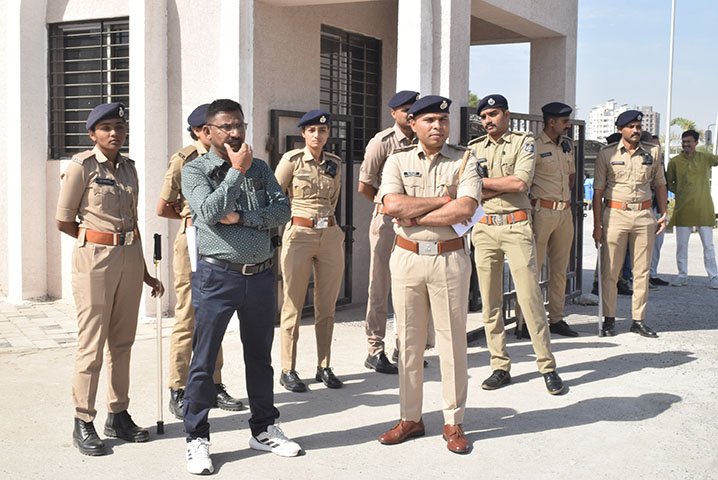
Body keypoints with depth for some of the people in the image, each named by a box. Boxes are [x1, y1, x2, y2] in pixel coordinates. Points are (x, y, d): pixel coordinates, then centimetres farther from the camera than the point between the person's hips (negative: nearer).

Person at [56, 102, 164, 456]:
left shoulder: (128, 167, 11)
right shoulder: (81, 166, -6)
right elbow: (64, 221, -4)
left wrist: (145, 272, 15)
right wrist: (99, 238, 6)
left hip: (130, 257, 6)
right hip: (95, 258, -6)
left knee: (122, 342, 11)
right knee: (92, 344, -2)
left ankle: (118, 416, 21)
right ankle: (83, 423, 9)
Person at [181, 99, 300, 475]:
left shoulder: (260, 168, 9)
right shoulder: (195, 170, -3)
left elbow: (283, 210, -3)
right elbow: (209, 211, -19)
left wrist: (240, 217, -15)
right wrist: (237, 171, -17)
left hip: (260, 274, 4)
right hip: (217, 275, -4)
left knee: (260, 357, 15)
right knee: (204, 361, 1)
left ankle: (264, 430, 28)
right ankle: (197, 440, 12)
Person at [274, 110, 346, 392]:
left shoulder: (335, 163, 10)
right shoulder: (291, 160, -3)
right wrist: (290, 217, 4)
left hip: (331, 235, 4)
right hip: (299, 234, -4)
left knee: (327, 305, 8)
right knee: (293, 305, 1)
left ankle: (324, 367, 18)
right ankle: (288, 370, 8)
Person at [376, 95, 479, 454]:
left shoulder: (463, 160, 1)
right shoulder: (398, 160, 5)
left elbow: (466, 209, -15)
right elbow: (392, 205, -13)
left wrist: (414, 216, -13)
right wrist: (443, 200, -12)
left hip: (450, 258, -1)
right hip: (407, 258, 2)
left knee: (453, 341, 3)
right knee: (409, 341, 8)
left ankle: (454, 422, 13)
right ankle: (410, 418, 19)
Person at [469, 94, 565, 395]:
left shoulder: (524, 142, 4)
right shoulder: (474, 148, 13)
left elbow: (521, 182, -12)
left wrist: (482, 182, -5)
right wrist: (506, 185, -7)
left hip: (516, 226, -4)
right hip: (484, 228, 4)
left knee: (530, 297, -6)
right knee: (490, 301, 4)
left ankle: (548, 367, 2)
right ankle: (500, 367, 12)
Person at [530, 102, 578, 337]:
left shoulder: (567, 144, 13)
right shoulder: (534, 145, -11)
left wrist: (565, 197, 15)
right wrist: (532, 203, -10)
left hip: (565, 211, 8)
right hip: (542, 210, -8)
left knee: (560, 268, 11)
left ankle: (556, 319, 19)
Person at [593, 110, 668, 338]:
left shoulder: (652, 152, 8)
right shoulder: (606, 154, 1)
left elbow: (659, 185, 17)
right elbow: (598, 191, 0)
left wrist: (663, 214, 8)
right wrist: (597, 225, -4)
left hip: (644, 215, 3)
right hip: (615, 214, -2)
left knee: (642, 271, 5)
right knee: (610, 271, 0)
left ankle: (639, 320, 12)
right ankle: (609, 319, 10)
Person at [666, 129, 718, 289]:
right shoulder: (674, 162, 4)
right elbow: (669, 183, 12)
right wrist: (680, 192, 0)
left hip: (703, 208, -1)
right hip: (683, 208, 1)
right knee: (681, 244, 6)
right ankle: (682, 276, 18)